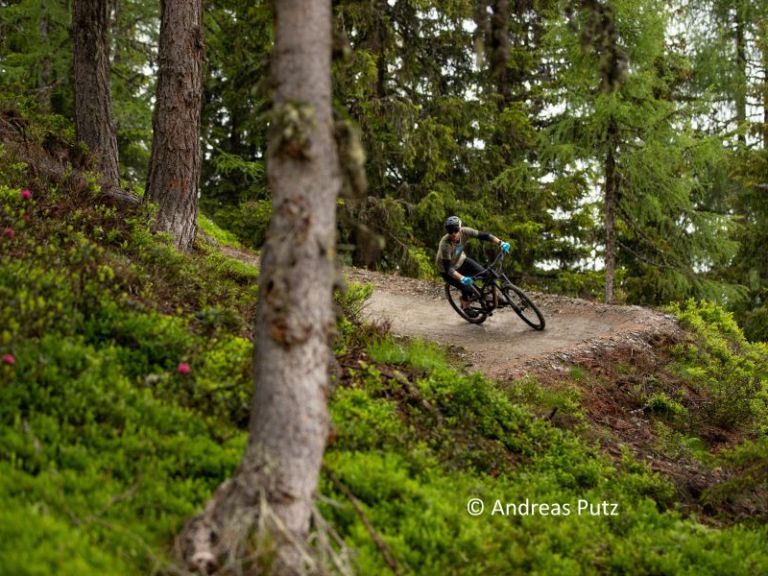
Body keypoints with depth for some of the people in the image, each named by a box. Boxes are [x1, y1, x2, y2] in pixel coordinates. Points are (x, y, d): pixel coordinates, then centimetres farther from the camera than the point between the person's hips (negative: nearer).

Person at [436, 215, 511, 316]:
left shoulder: (464, 232, -27)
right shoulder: (445, 244, -38)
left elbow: (483, 235, -22)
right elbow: (448, 268, -41)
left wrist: (501, 243, -35)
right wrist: (462, 278, -56)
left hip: (461, 261, 5)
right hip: (447, 270, -5)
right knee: (467, 288, -18)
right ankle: (466, 307, 14)